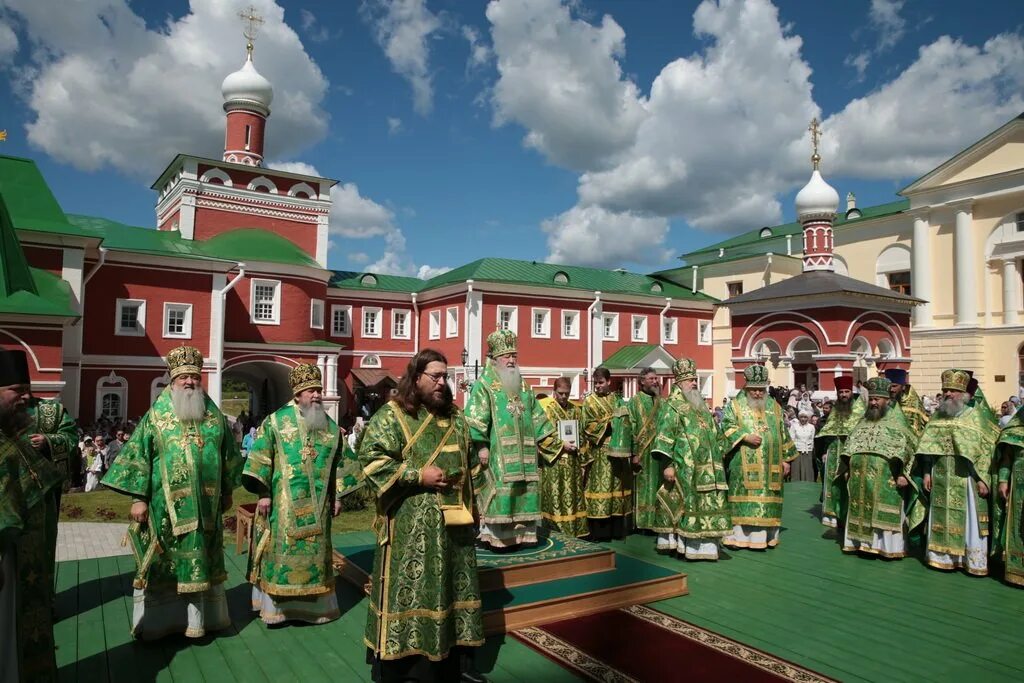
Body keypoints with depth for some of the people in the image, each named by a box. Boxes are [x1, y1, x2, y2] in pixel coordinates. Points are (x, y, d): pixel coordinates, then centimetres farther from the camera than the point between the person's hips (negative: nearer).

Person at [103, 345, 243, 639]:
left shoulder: (215, 415, 6)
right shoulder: (156, 415, -2)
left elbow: (229, 455, 13)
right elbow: (138, 455, -3)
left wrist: (227, 492, 14)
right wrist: (138, 497, -8)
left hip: (206, 507, 3)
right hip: (166, 506, -2)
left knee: (202, 561, 12)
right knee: (164, 564, 5)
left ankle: (202, 617, 25)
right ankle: (157, 622, 19)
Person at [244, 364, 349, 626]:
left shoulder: (330, 426, 8)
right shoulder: (276, 421, -2)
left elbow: (339, 463, 13)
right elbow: (261, 458, -5)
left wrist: (338, 496, 9)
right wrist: (263, 493, -10)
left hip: (317, 505, 4)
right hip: (284, 503, -3)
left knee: (315, 553, 10)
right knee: (281, 552, 1)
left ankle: (315, 604, 22)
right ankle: (276, 605, 14)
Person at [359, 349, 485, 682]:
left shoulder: (456, 416, 11)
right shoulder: (391, 415, -8)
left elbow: (470, 459, 21)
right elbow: (371, 458, -16)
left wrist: (469, 502, 12)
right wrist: (418, 476, -19)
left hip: (453, 520, 6)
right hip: (410, 525, -6)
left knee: (454, 587, 14)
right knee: (408, 589, 1)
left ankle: (457, 656, 27)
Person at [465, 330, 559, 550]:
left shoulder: (522, 387, 17)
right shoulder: (484, 385, -4)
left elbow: (538, 418, 21)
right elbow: (474, 418, -13)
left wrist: (557, 442, 18)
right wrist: (481, 446, -21)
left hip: (522, 454, 7)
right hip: (496, 454, -6)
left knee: (522, 492, 7)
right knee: (498, 492, -8)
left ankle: (516, 533, 16)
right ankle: (494, 536, 0)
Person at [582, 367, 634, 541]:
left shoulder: (617, 399, 14)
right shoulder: (589, 401, 2)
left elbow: (626, 422, 16)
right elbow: (588, 426, -8)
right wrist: (609, 422, -14)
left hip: (619, 450, 4)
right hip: (600, 452, -4)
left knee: (618, 486, 5)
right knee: (601, 486, -6)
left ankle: (617, 528, 13)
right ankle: (599, 531, -2)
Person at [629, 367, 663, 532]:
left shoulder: (660, 402, 12)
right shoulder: (635, 401, -3)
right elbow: (631, 430, -8)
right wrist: (634, 453, -15)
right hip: (643, 453, -4)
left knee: (657, 487, 6)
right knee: (643, 487, -1)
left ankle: (656, 521, 14)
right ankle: (642, 521, 6)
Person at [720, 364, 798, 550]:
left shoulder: (774, 406, 13)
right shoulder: (736, 405, 3)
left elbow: (783, 433, 16)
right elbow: (727, 428, -5)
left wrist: (786, 458, 12)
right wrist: (745, 437, -19)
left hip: (770, 465, 4)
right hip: (744, 464, -3)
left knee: (767, 499, 4)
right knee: (743, 497, -4)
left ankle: (764, 535, 11)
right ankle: (739, 535, 0)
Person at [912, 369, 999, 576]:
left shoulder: (975, 416, -2)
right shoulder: (937, 415, 9)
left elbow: (986, 449, -4)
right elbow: (928, 447, 9)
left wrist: (982, 478, -10)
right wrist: (927, 473, 3)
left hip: (965, 478, -3)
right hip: (941, 478, 3)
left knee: (968, 518, 1)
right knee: (942, 517, 8)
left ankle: (974, 561, 10)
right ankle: (943, 556, 17)